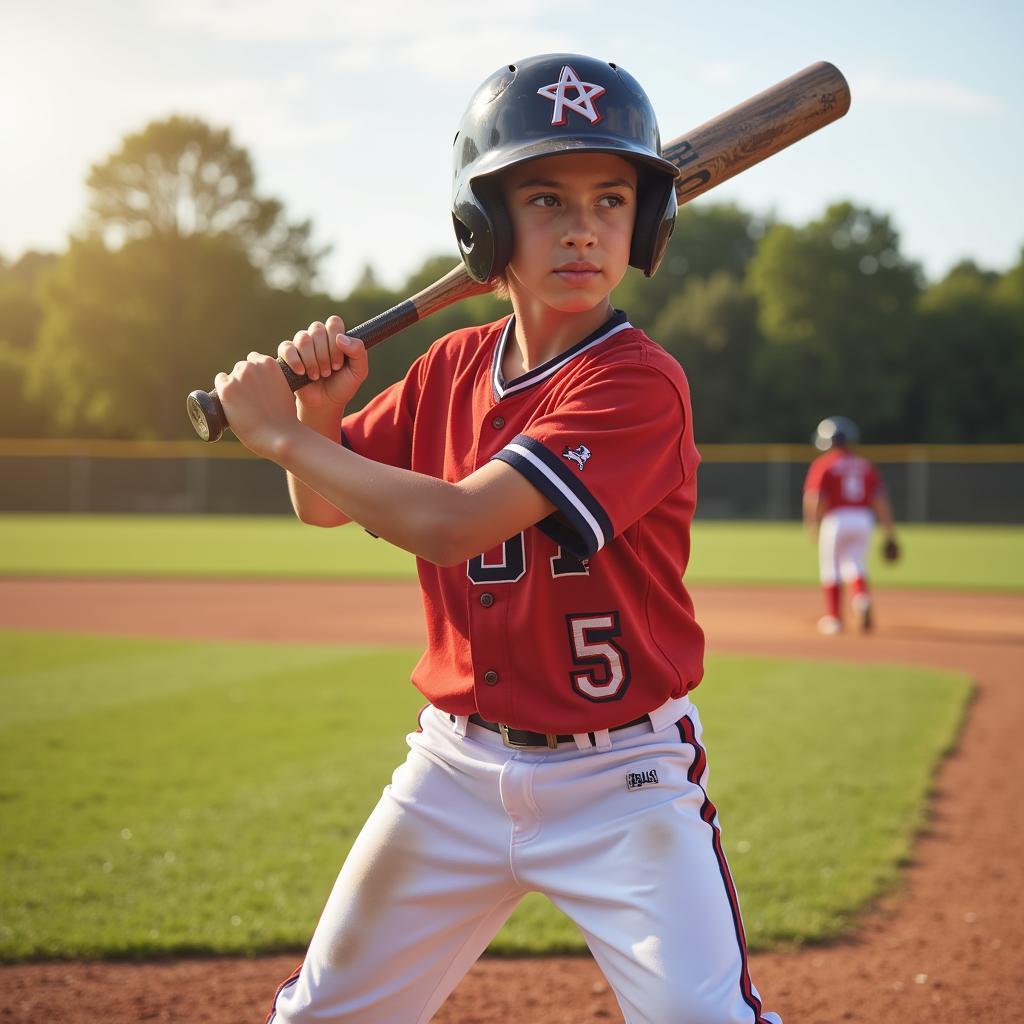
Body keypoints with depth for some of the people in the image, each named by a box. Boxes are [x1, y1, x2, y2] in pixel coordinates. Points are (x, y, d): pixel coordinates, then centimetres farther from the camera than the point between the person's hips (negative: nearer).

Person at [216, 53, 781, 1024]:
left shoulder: (639, 382, -21)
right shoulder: (452, 367, 1)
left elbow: (448, 524, -29)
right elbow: (323, 506, 13)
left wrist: (280, 432, -18)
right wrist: (321, 404, -8)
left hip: (620, 778, -5)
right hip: (457, 762, 6)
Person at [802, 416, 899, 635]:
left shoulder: (822, 464, -1)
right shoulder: (865, 465, 11)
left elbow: (814, 499, -13)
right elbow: (881, 500, 5)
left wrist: (813, 525, -1)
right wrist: (889, 534, 6)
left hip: (835, 520, -4)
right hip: (864, 520, 4)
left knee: (831, 570, 9)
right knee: (855, 567, 10)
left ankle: (833, 619, 12)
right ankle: (862, 600, -19)